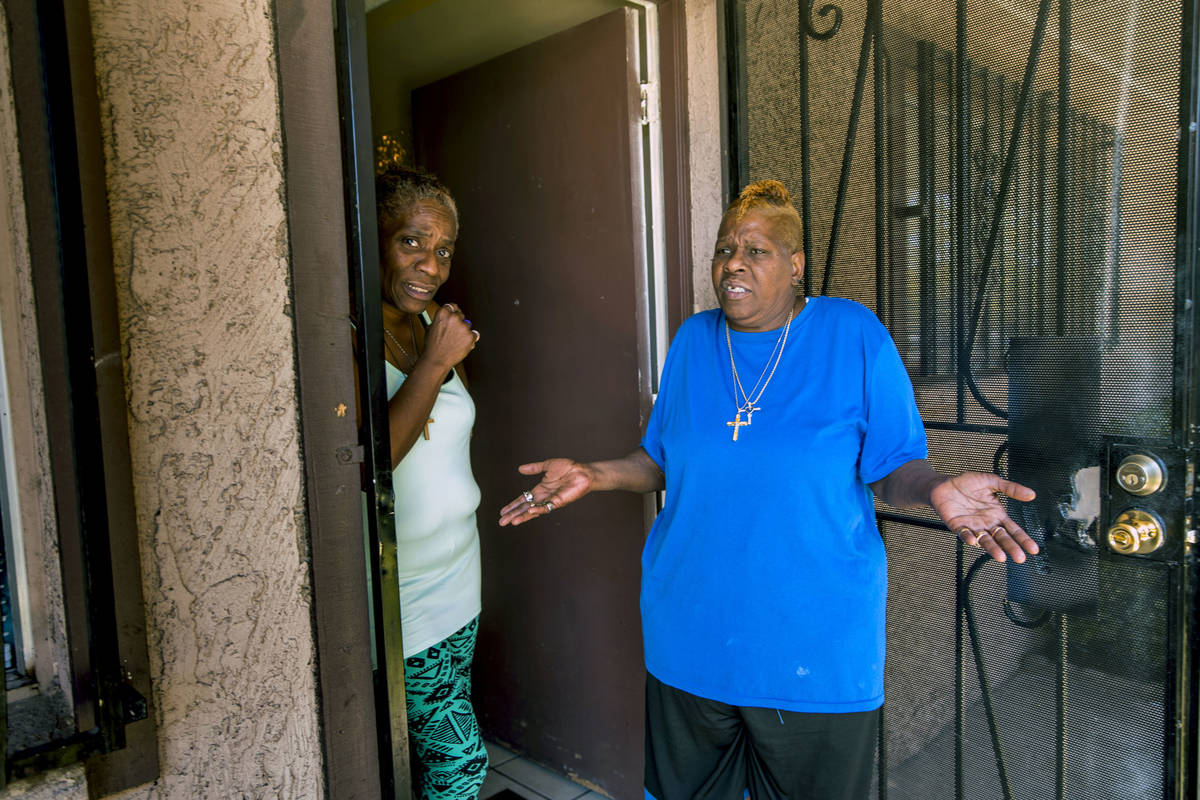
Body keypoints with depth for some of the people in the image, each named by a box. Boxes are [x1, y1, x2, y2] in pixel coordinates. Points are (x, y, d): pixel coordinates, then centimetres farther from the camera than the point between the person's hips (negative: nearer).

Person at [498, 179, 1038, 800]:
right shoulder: (692, 341, 4)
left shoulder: (855, 335, -7)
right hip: (692, 631, 4)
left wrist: (936, 489, -25)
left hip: (817, 643, -3)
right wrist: (593, 475, -3)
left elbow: (892, 466, -4)